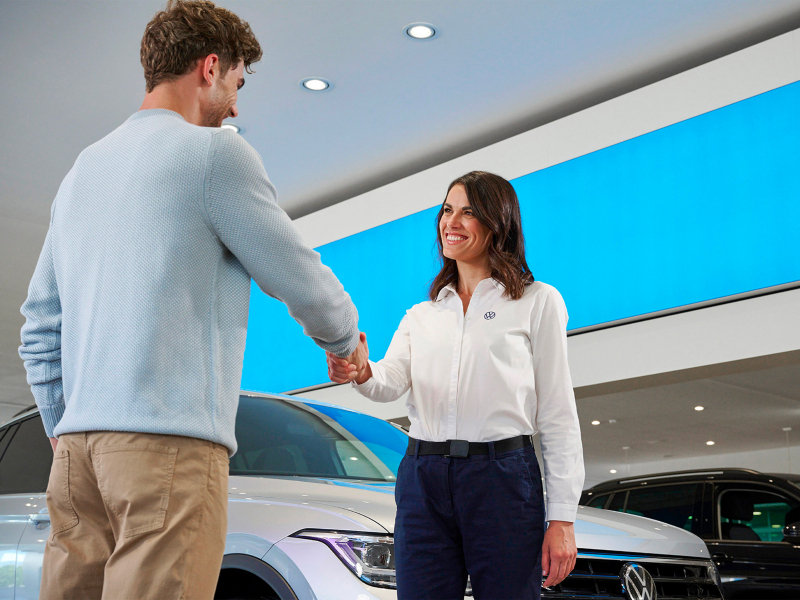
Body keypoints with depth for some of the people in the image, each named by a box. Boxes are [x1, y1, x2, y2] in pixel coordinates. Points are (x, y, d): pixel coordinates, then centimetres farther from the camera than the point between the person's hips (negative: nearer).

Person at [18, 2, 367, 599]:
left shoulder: (83, 168, 20)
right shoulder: (215, 151, -2)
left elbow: (39, 327, 23)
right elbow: (301, 280, 2)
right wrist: (348, 340, 22)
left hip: (80, 439, 8)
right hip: (170, 438, -8)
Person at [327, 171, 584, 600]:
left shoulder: (537, 302, 6)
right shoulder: (420, 315, 19)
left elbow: (557, 415, 1)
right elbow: (391, 383, 2)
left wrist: (562, 517, -5)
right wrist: (361, 373, -23)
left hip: (503, 481, -3)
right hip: (422, 479, 3)